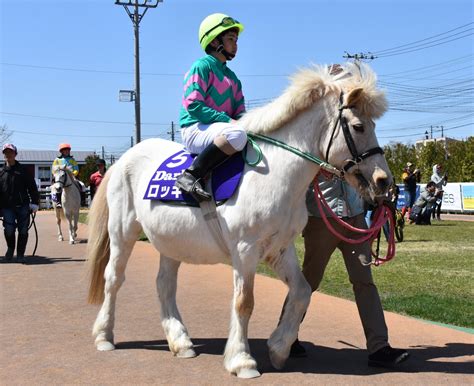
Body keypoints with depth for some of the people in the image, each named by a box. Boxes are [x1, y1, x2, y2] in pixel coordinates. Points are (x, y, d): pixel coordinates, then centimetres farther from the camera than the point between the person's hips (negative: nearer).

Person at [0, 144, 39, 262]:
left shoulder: (22, 170, 6)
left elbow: (32, 187, 4)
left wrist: (35, 203, -4)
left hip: (23, 205, -1)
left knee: (23, 231, -1)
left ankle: (20, 254, 10)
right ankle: (10, 248, 15)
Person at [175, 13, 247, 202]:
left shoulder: (233, 78, 21)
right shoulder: (202, 66, -3)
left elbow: (240, 111, 18)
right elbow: (193, 105, -13)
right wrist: (227, 120, -20)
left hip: (220, 130, 8)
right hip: (195, 130, -8)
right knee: (237, 135, -36)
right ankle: (191, 176, -30)